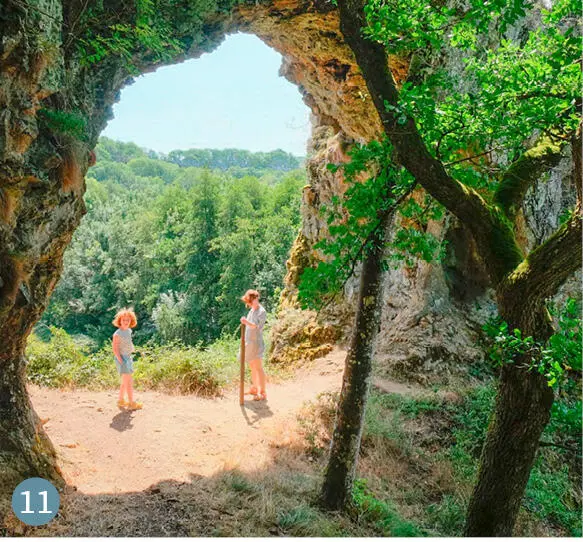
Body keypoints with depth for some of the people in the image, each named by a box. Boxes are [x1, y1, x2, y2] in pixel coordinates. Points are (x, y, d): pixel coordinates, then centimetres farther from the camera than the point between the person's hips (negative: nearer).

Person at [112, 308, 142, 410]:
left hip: (128, 357, 9)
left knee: (125, 381, 17)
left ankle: (120, 401, 28)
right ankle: (131, 403, -4)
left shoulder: (129, 331, 8)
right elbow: (115, 348, -16)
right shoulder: (117, 334, -16)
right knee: (129, 381, -9)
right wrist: (121, 360, -20)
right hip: (121, 358, -9)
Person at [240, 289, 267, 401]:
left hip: (256, 342, -8)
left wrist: (247, 322, -38)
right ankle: (254, 388, 27)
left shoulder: (262, 312, -13)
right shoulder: (251, 311, 13)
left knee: (258, 367, -7)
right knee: (252, 367, 15)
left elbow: (259, 327, -24)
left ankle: (262, 393, -3)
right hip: (248, 342, 8)